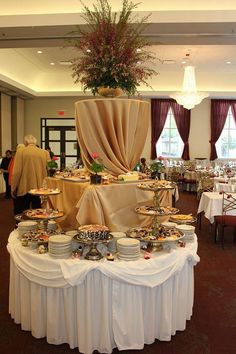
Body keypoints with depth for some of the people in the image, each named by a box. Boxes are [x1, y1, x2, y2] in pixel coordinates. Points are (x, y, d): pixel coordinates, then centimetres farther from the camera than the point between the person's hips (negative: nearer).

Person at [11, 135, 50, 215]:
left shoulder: (20, 151, -5)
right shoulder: (45, 153, 1)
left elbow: (16, 172, -8)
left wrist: (13, 188, 0)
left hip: (24, 189, -3)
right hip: (40, 189, 3)